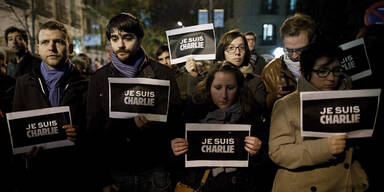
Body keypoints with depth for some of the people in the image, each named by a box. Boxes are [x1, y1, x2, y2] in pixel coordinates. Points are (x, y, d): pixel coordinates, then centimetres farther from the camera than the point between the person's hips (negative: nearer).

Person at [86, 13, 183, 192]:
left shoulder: (162, 73, -3)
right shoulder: (99, 77, 2)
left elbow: (176, 119, -1)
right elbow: (93, 130, 3)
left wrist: (153, 124, -23)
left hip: (155, 171, -1)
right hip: (115, 172, 1)